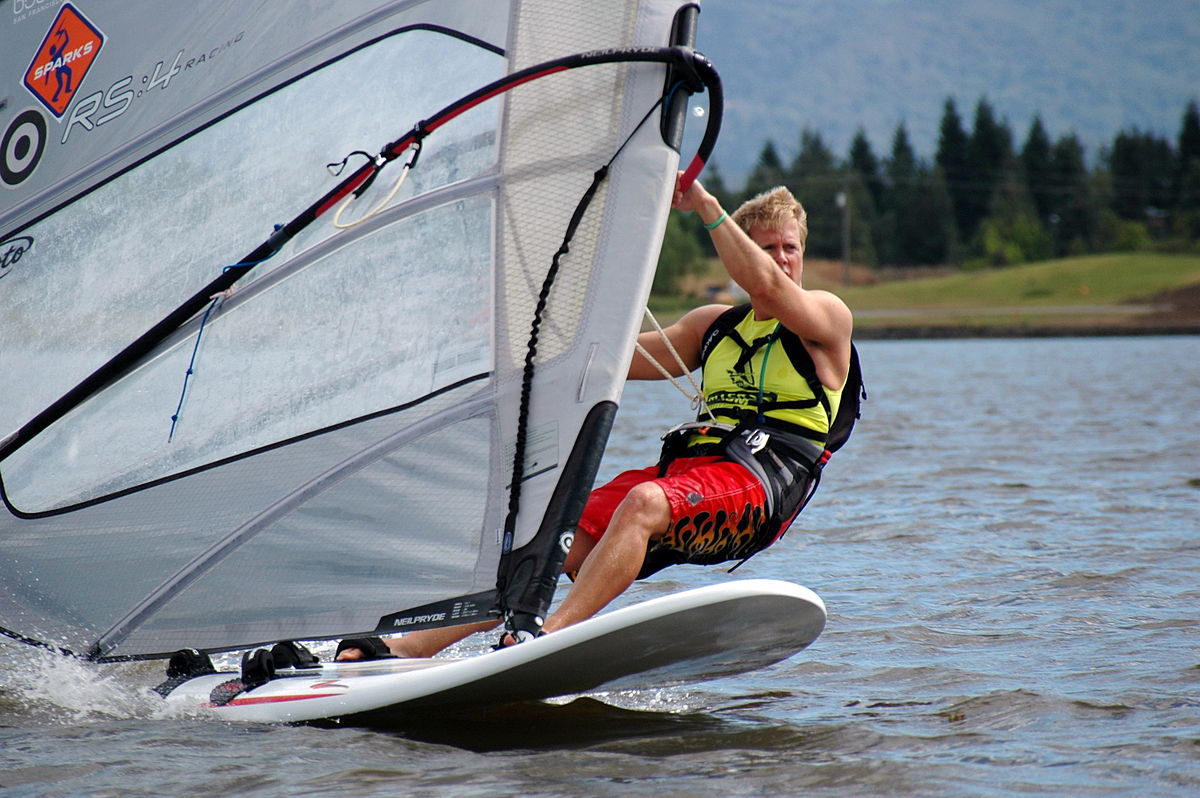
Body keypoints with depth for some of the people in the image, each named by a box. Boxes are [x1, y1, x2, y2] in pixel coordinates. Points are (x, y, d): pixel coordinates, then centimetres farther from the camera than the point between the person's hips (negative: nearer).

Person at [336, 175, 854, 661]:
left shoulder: (828, 315, 8)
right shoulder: (715, 324, 26)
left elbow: (765, 284, -14)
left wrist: (705, 205, -12)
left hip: (762, 480, -6)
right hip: (687, 461, 6)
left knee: (644, 503, -37)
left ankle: (546, 640, -49)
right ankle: (407, 647, -19)